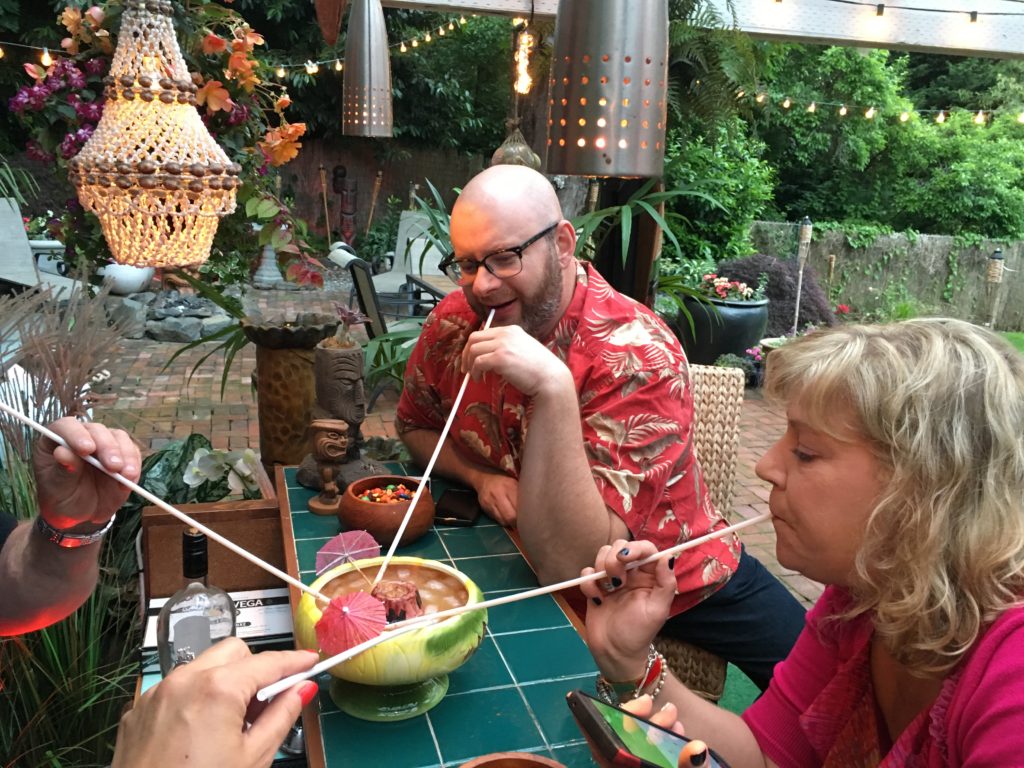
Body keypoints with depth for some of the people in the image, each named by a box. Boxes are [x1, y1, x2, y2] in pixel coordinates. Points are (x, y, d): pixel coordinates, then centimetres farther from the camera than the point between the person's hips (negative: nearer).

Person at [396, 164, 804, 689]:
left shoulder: (637, 354, -28)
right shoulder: (455, 321, -12)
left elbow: (568, 563, -33)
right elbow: (416, 427, 7)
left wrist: (553, 389, -44)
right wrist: (481, 477, -14)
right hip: (524, 577, 3)